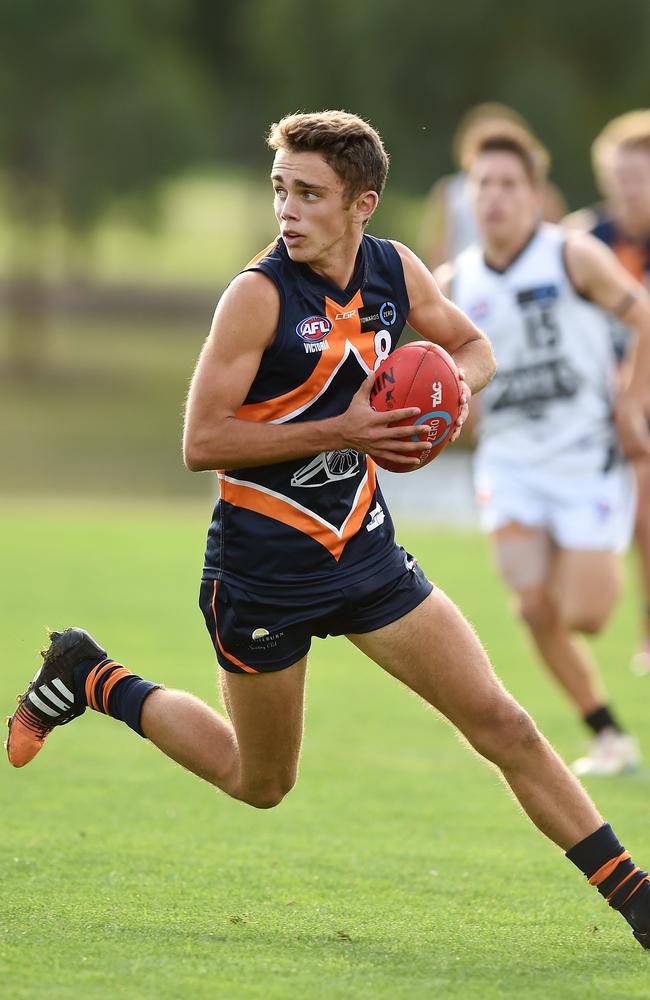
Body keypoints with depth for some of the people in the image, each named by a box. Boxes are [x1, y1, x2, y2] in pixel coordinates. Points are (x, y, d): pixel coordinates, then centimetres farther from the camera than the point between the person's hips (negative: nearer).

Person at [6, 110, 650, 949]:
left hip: (364, 551, 5)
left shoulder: (394, 271, -1)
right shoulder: (260, 294, -19)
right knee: (260, 784, 12)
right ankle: (87, 678, 31)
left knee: (503, 727, -2)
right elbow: (201, 442, -20)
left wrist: (455, 382, -6)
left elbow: (472, 346, 18)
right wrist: (340, 431, -26)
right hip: (262, 565, -5)